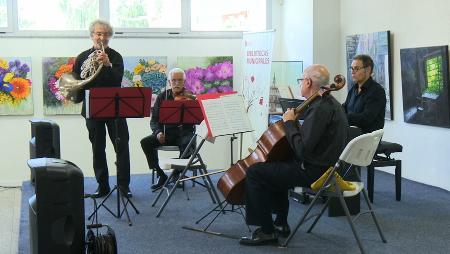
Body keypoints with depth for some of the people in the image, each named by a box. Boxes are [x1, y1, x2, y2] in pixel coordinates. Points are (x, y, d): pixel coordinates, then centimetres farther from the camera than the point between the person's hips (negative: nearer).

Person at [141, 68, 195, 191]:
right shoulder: (162, 97, 7)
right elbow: (154, 120, 5)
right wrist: (158, 132, -15)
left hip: (185, 132, -2)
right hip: (166, 133, 2)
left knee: (188, 143, -36)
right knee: (146, 142, -22)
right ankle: (161, 175, -9)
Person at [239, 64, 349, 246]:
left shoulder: (320, 108, -21)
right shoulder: (329, 103, 11)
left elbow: (302, 148, -26)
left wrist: (289, 122, -15)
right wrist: (295, 122, 9)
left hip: (314, 171, -11)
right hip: (325, 164, 11)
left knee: (254, 172, -10)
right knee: (275, 166, 31)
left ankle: (266, 231, -3)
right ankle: (280, 223, 33)